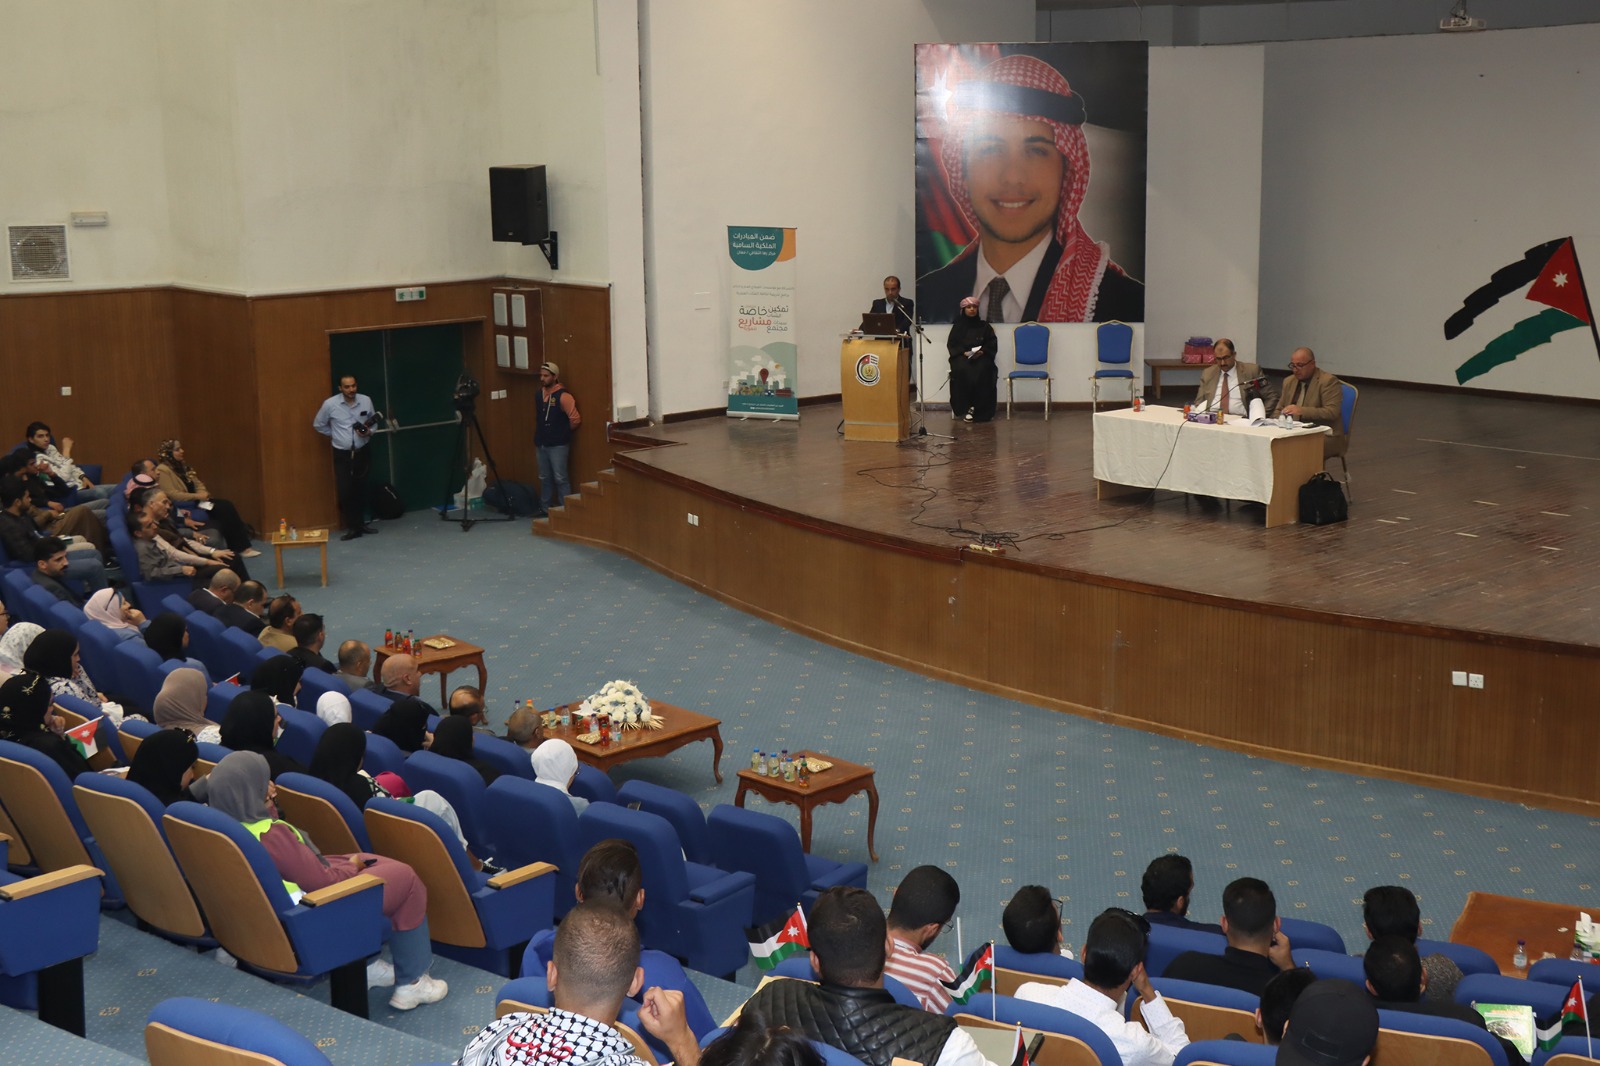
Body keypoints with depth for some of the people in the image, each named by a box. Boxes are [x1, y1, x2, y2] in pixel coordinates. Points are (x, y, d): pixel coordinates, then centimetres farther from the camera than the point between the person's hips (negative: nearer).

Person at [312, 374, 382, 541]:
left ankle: (360, 524, 23)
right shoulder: (330, 404, -11)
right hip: (342, 454, -2)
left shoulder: (366, 401, -5)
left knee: (361, 490, 10)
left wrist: (369, 432, -10)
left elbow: (374, 422, 10)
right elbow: (318, 425, 5)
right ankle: (352, 527, 3)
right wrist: (334, 436, 5)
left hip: (362, 452, 2)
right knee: (345, 491, -7)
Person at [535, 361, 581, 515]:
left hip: (558, 445, -7)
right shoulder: (540, 394, 7)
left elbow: (575, 419, -16)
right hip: (542, 444, 7)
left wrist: (564, 431, -2)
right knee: (544, 478, 14)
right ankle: (544, 508, 23)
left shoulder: (563, 396, -15)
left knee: (560, 478, -6)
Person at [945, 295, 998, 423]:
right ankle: (966, 408, -31)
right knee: (962, 370, -36)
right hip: (962, 357, 0)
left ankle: (982, 411, -31)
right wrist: (964, 352, -13)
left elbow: (992, 344, 8)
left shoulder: (984, 326, 16)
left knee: (982, 371, -35)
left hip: (981, 357, 0)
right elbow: (952, 345, 6)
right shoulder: (958, 326, 15)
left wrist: (982, 352, -13)